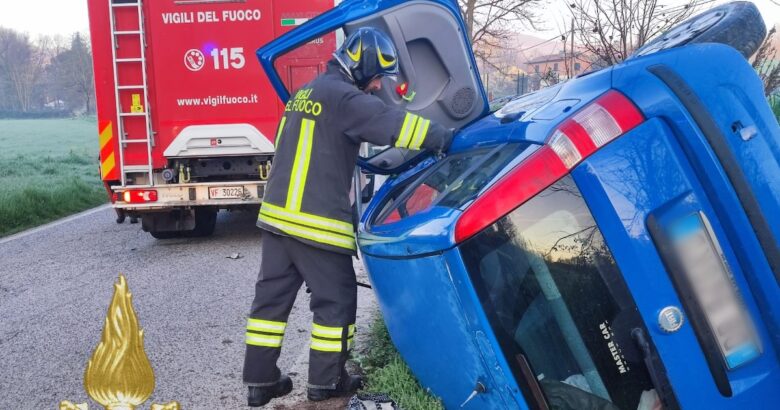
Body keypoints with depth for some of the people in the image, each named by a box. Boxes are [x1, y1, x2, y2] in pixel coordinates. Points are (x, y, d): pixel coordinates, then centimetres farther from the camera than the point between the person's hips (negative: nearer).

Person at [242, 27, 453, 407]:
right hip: (316, 221, -9)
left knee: (272, 296, 12)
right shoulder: (343, 97, -12)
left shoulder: (306, 92, 18)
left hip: (277, 213, 9)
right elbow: (394, 125, -20)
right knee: (336, 299, 6)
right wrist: (445, 137, -12)